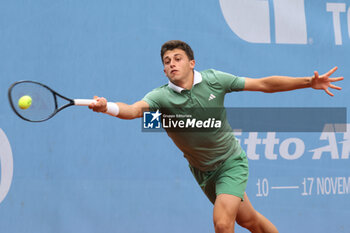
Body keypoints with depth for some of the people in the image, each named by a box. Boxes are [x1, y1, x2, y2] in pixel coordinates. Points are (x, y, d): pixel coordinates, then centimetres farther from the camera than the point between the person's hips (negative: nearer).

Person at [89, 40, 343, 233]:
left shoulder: (213, 80, -15)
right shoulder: (160, 96, -18)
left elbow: (264, 84, -7)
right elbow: (135, 109, -40)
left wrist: (309, 82, -11)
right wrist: (108, 107, -62)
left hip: (231, 162, -2)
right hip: (203, 172, 2)